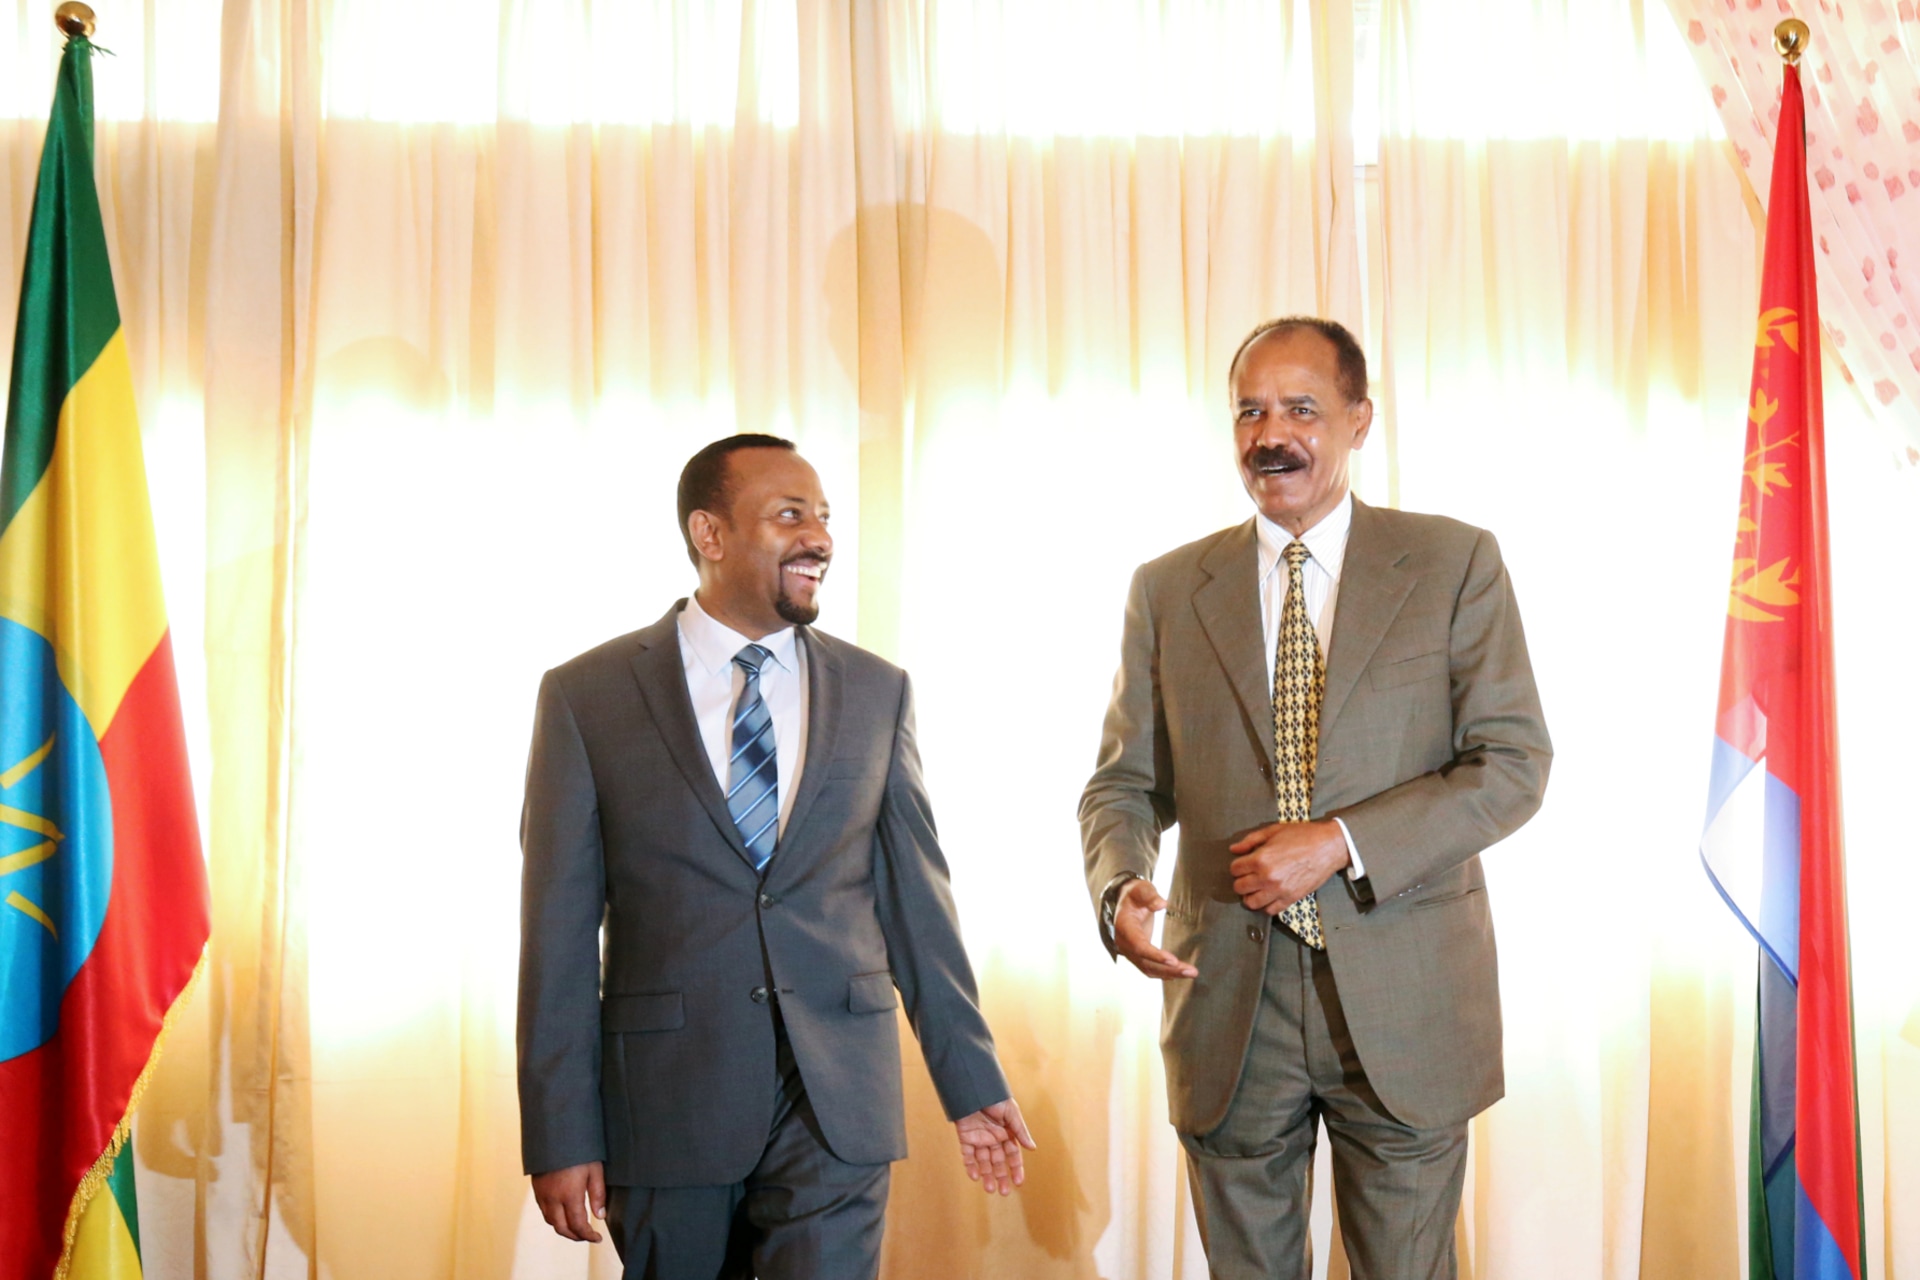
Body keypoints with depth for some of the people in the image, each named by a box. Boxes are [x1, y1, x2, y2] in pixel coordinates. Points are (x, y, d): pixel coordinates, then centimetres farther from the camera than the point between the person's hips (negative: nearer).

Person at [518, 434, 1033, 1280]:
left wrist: (972, 1084, 7)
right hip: (665, 1105, -1)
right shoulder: (586, 696, -1)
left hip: (837, 1099, 1)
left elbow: (915, 898, 8)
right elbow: (559, 930, -2)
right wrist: (559, 1138, -4)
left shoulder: (877, 692, 7)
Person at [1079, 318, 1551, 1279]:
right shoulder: (1168, 590, 7)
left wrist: (1341, 844, -16)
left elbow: (1514, 764, -5)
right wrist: (1120, 891, -14)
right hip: (1228, 997, 2)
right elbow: (1124, 782, 8)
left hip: (1402, 1000, -2)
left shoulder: (1454, 564, 0)